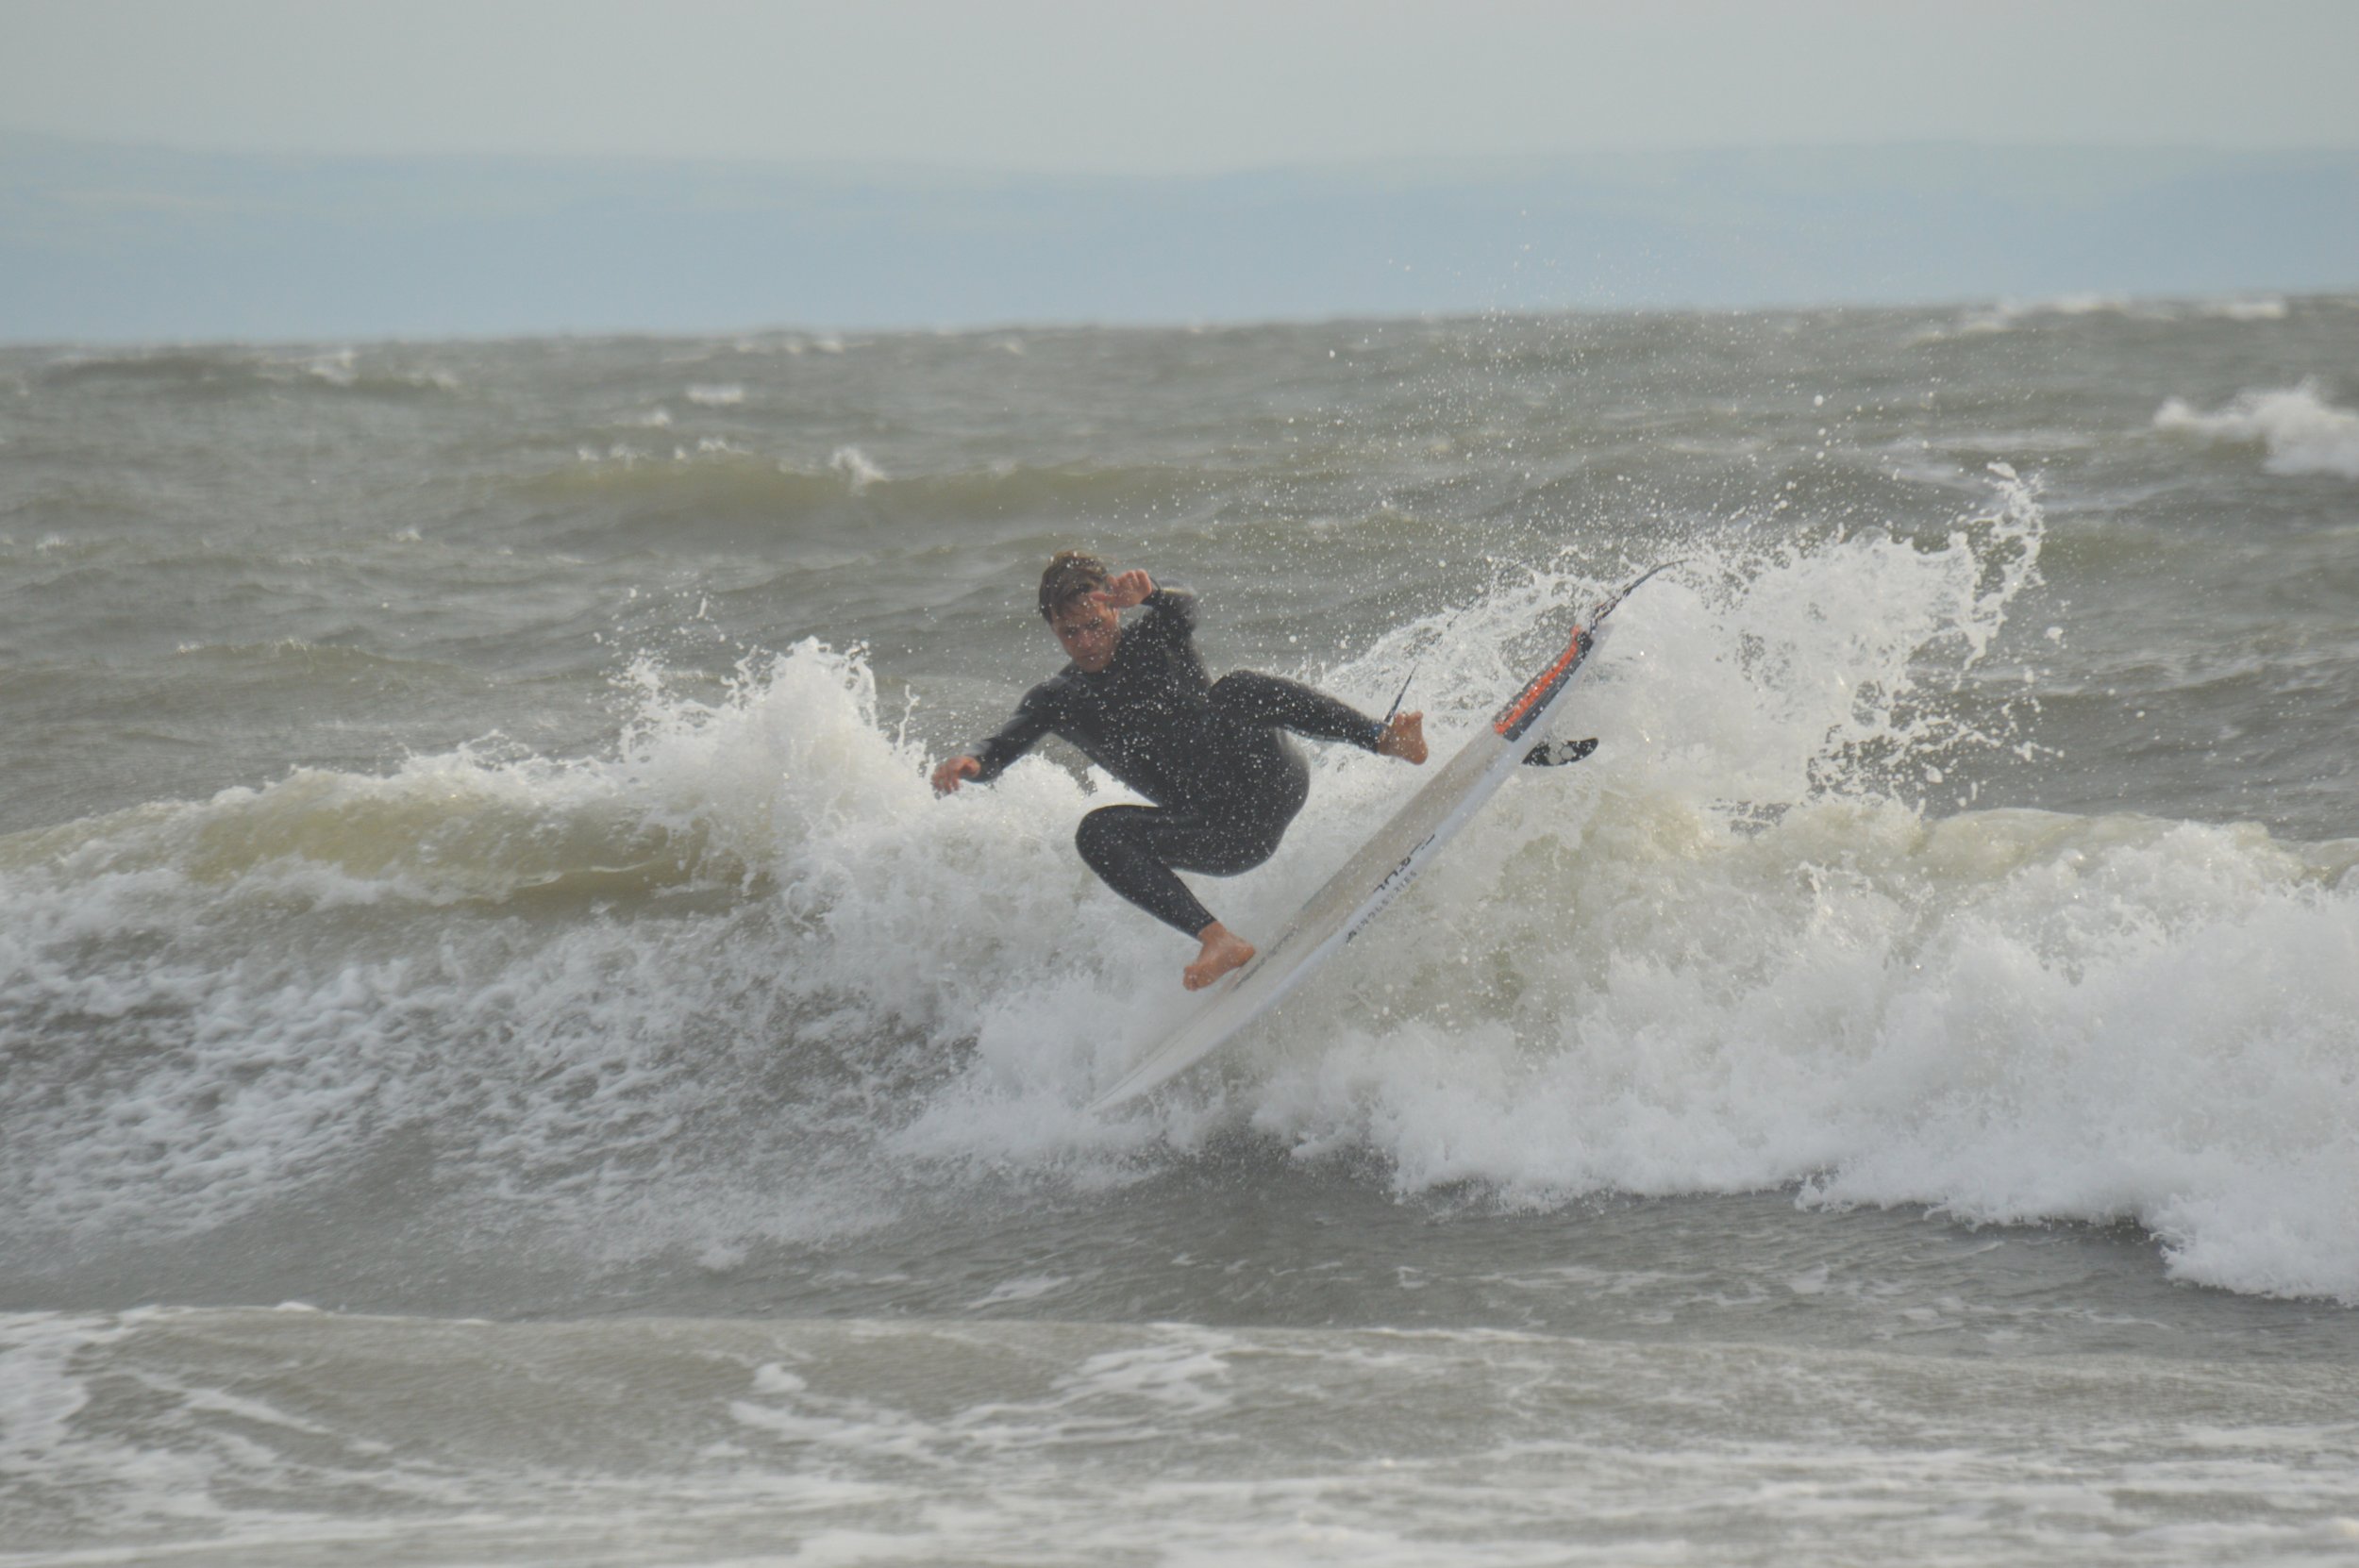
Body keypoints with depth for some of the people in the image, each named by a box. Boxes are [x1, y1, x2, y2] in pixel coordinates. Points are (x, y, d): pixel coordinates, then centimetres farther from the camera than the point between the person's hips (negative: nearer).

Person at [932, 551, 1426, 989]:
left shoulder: (1153, 639, 3)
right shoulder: (1057, 700, 9)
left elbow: (1185, 609, -20)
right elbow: (1002, 748, -6)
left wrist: (1149, 594, -44)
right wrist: (968, 764, -30)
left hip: (1272, 784, -3)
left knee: (1237, 690, -28)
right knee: (1097, 832, -20)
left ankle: (1385, 739, -40)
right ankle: (1218, 939, -32)